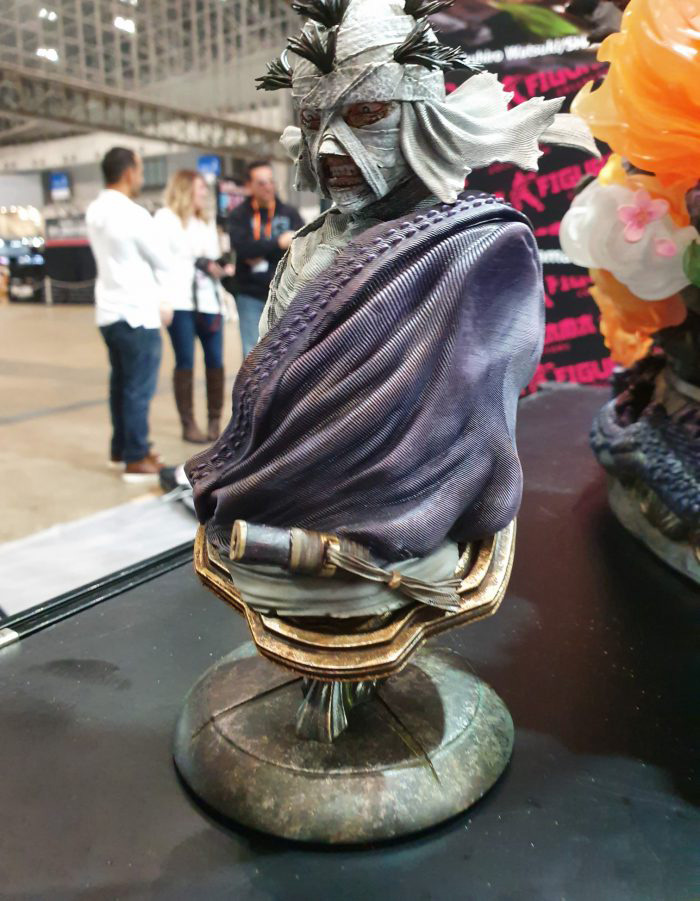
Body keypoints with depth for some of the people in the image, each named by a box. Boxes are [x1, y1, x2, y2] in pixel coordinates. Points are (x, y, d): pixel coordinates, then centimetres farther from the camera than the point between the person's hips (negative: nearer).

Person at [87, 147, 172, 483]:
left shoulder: (94, 211, 7)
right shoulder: (135, 215, -17)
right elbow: (163, 262, -7)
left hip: (109, 311, 8)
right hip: (137, 314, -8)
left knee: (121, 383, 16)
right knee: (139, 389, -1)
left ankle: (120, 448, 27)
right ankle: (137, 460, 5)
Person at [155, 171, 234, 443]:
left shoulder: (207, 222, 23)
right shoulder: (165, 218, 3)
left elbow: (214, 259, 18)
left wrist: (221, 268, -3)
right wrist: (162, 299, -14)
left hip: (209, 300, 5)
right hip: (180, 301, -5)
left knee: (215, 360, -1)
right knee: (185, 362, -1)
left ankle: (215, 420, 10)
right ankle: (188, 424, 6)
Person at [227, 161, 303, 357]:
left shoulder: (289, 213, 8)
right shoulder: (239, 215, 3)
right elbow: (243, 247, -15)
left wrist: (263, 256, -13)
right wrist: (278, 243, -18)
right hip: (250, 296, -1)